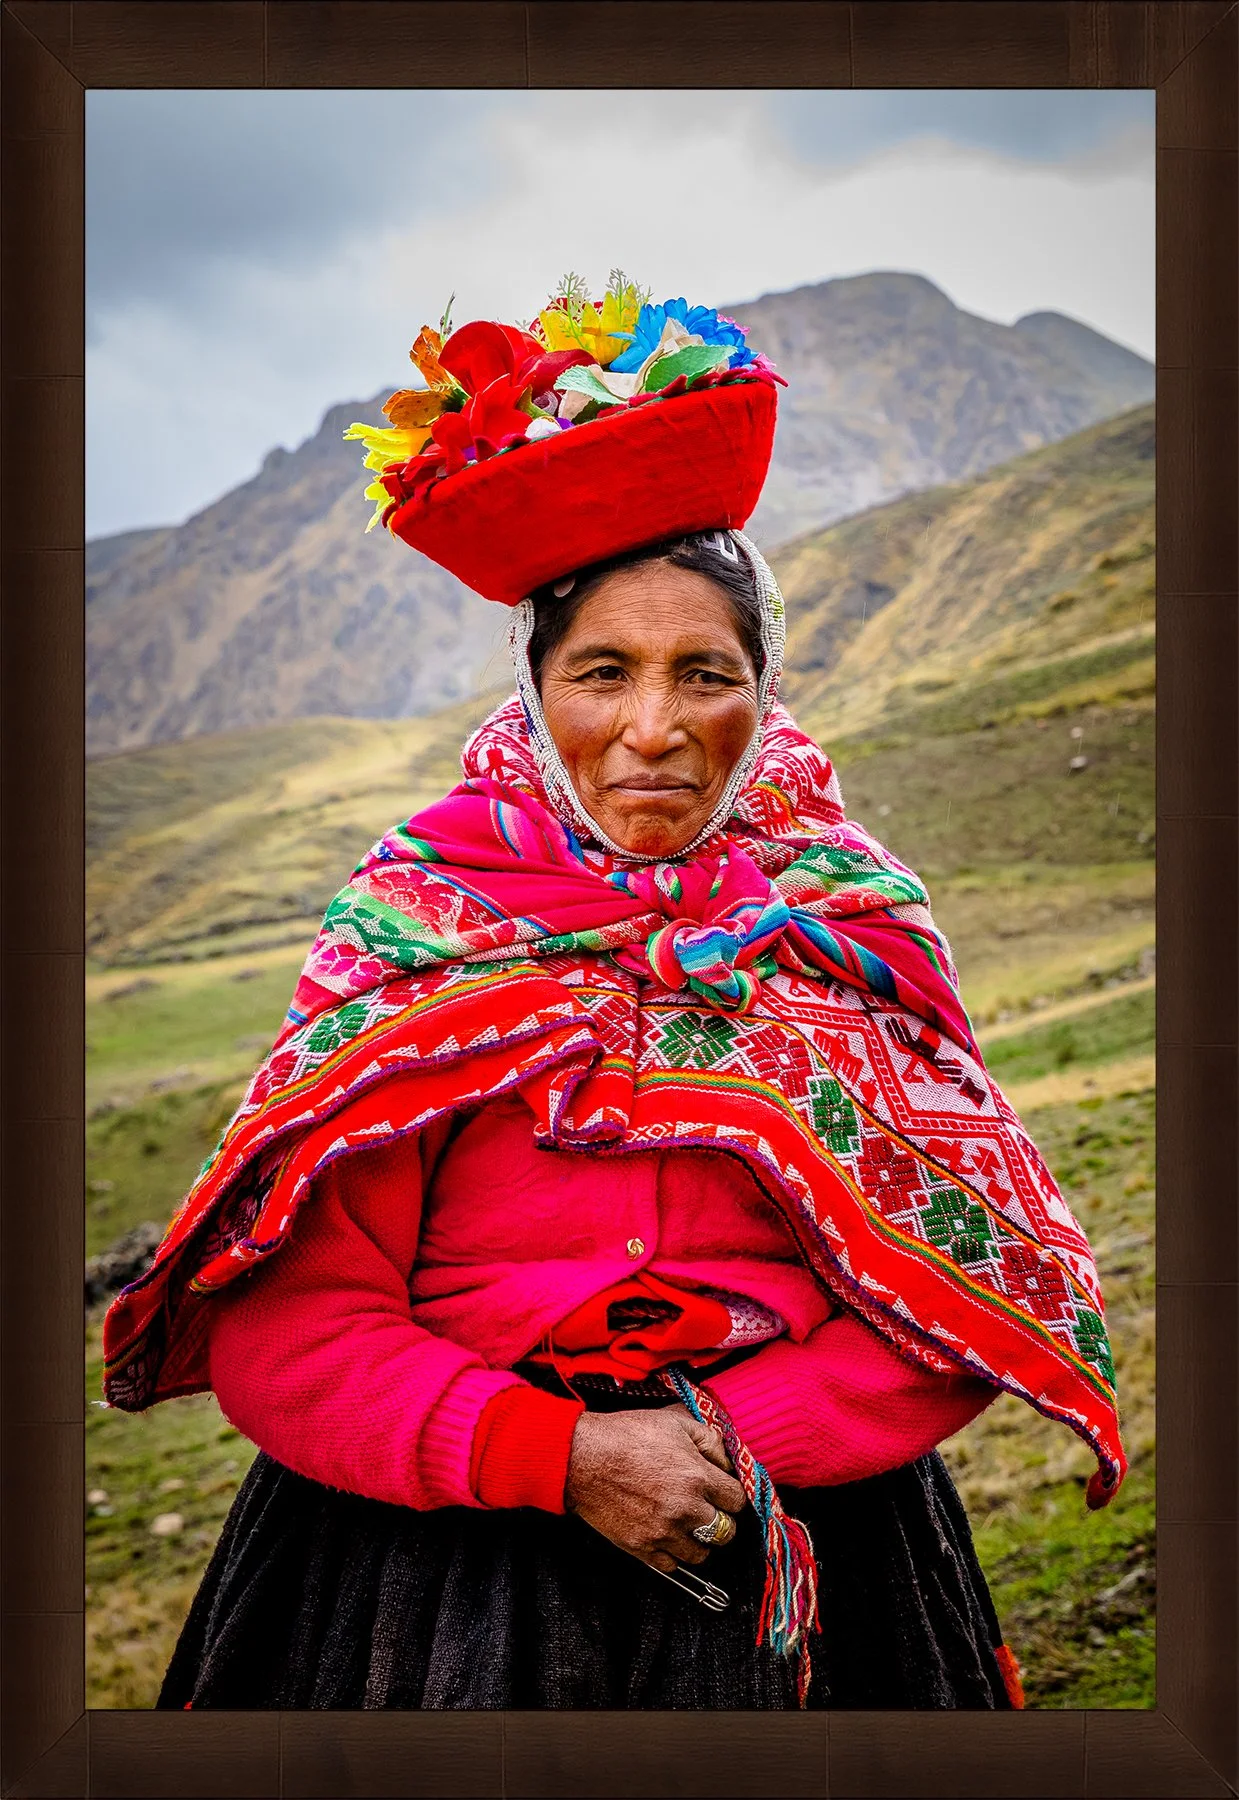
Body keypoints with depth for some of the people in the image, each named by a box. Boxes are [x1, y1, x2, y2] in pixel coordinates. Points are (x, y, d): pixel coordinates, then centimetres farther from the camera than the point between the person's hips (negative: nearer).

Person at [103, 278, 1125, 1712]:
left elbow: (966, 1299, -2)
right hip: (438, 1575, -1)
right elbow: (282, 1326, -8)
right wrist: (563, 1454, -19)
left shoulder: (855, 943, -2)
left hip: (800, 1572, 1)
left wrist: (724, 1444, -16)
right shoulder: (412, 944, -6)